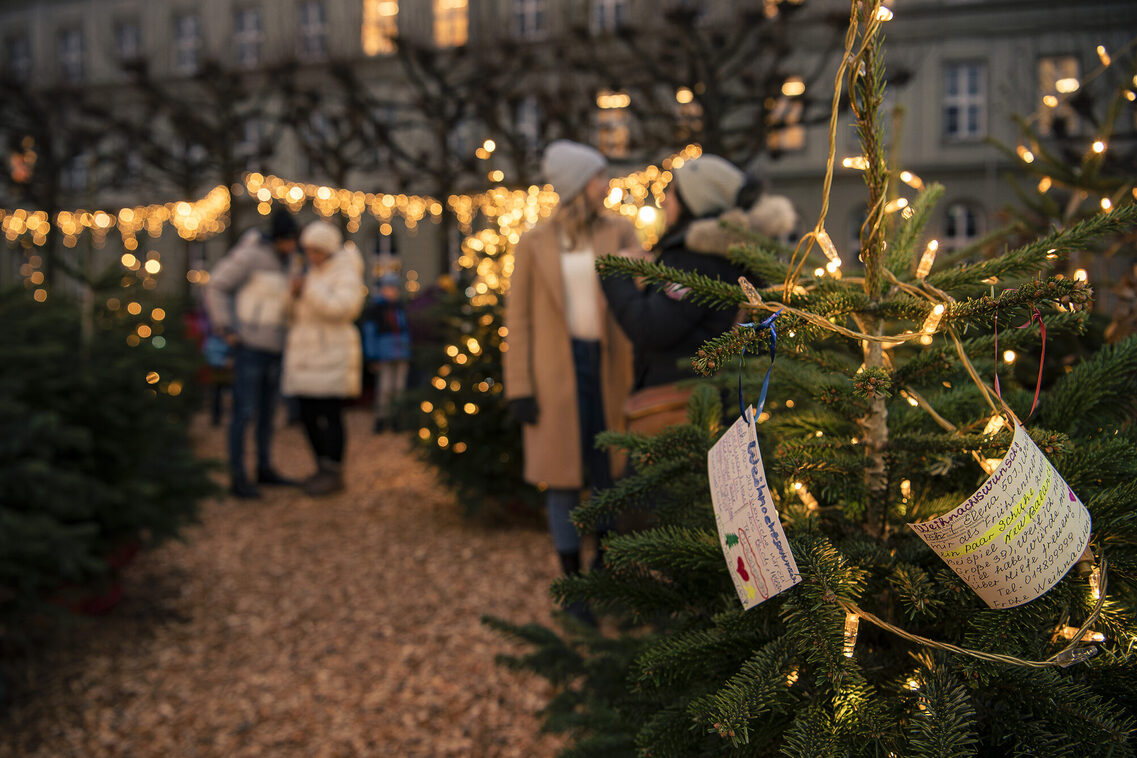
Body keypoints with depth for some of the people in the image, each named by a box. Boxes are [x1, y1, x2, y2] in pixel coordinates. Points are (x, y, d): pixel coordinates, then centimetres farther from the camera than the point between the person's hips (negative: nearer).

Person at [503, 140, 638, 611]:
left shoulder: (620, 233, 3)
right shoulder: (534, 243, 0)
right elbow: (519, 318, 1)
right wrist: (519, 388, -6)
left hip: (610, 366, 2)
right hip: (557, 370, -1)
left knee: (610, 471, 6)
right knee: (563, 475, 3)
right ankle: (574, 580, 16)